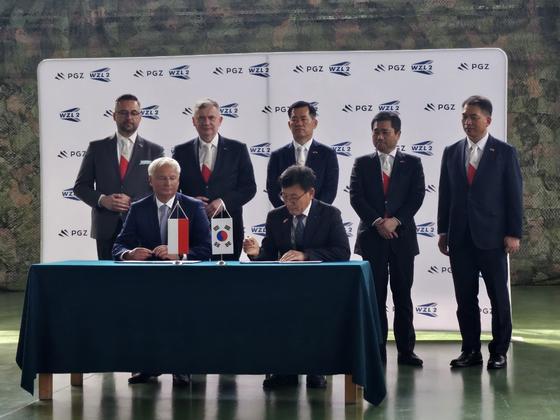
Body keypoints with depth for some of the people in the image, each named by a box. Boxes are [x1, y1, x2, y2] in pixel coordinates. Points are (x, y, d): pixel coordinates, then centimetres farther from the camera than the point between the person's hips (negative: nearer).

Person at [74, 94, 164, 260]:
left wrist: (133, 202, -10)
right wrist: (102, 199, -9)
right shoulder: (97, 148, 10)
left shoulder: (154, 151, 8)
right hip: (106, 229, 1)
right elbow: (80, 186, 10)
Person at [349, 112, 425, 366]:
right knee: (375, 297, 2)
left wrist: (395, 220, -14)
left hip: (402, 237, 0)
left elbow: (417, 196, -2)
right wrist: (377, 222, -14)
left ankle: (406, 350, 7)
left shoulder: (412, 163, 7)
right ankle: (377, 352, 6)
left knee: (403, 295, 3)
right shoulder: (362, 164, 8)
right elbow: (356, 197, -1)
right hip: (372, 238, 0)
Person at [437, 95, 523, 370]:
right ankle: (471, 350, 14)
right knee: (465, 298, 6)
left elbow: (515, 195, -2)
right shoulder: (451, 152, 9)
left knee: (498, 296, 3)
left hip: (491, 236, -3)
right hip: (460, 237, 3)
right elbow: (445, 194, 10)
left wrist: (514, 233, -8)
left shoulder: (505, 152, 0)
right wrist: (443, 231, 6)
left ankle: (499, 351, 13)